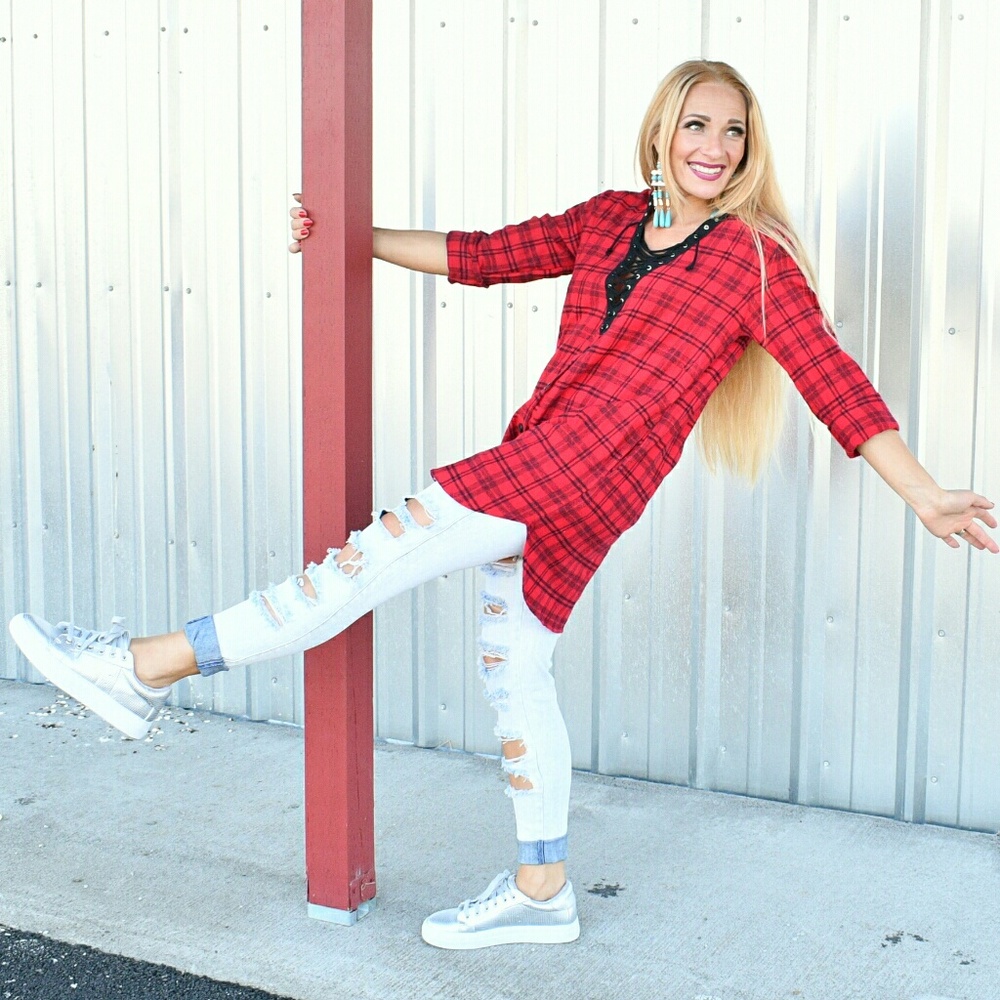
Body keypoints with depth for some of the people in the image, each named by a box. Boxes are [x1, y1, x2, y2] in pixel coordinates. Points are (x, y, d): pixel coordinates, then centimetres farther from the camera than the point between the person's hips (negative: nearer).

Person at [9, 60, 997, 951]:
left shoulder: (756, 258, 0)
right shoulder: (610, 219, 16)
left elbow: (835, 383, -2)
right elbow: (486, 254, 17)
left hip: (583, 471, -7)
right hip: (528, 474, 7)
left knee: (378, 556, -10)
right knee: (513, 667, 11)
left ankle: (146, 667, -3)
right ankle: (541, 890, 24)